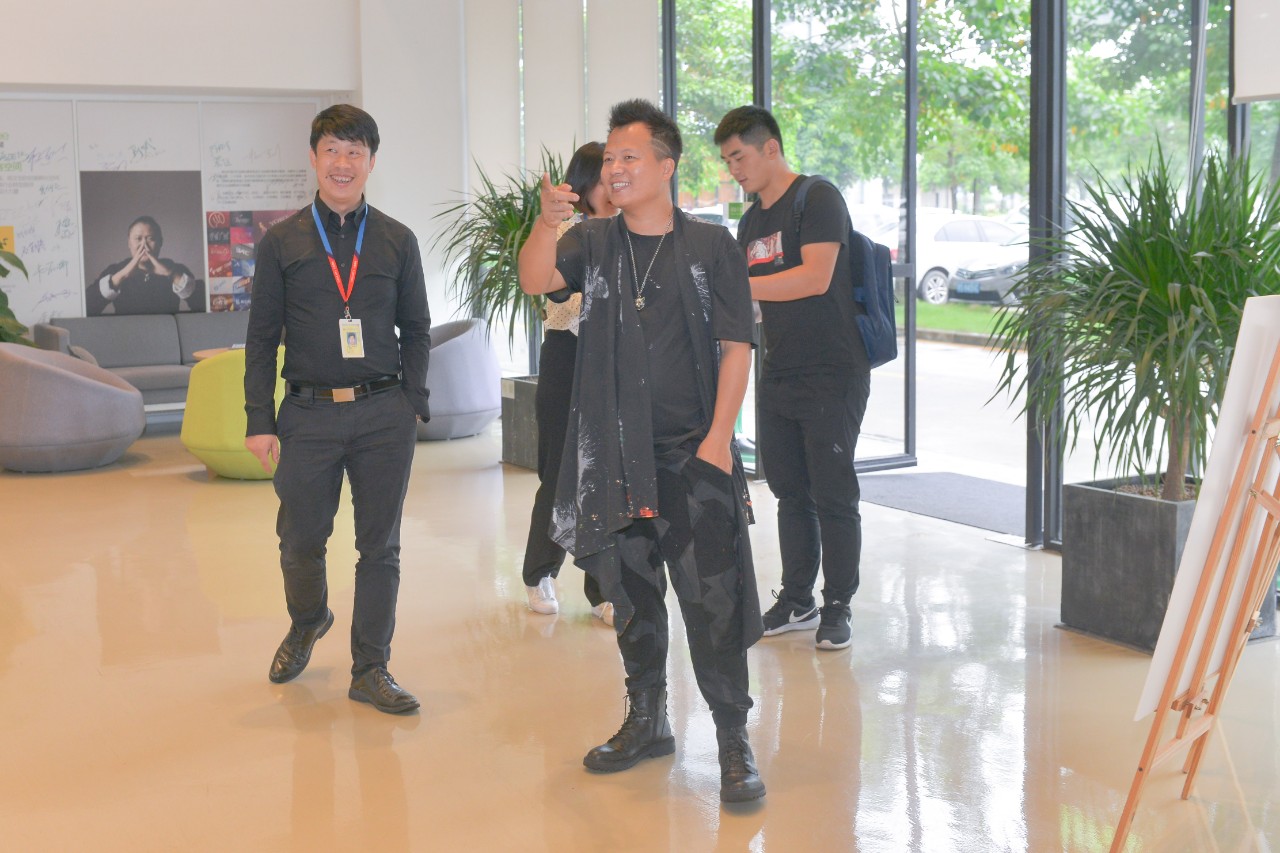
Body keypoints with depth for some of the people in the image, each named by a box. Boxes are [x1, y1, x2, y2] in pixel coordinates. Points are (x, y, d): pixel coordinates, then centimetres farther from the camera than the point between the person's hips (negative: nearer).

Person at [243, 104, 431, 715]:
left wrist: (414, 402, 2)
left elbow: (416, 328, 13)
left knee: (380, 547, 5)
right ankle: (306, 622, 41)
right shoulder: (281, 243, 5)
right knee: (300, 541, 9)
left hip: (384, 415, 1)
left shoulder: (397, 241, 8)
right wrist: (259, 421, -1)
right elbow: (262, 336, 5)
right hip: (309, 413, 0)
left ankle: (370, 670, 17)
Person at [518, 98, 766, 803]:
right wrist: (545, 224, -29)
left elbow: (736, 347, -2)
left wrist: (719, 436, -10)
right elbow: (536, 281, -10)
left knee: (711, 597, -7)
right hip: (614, 454, 4)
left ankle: (733, 739, 4)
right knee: (630, 593, 14)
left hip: (693, 453, -4)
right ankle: (647, 721, 30)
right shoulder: (594, 242, 8)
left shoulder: (711, 246, 0)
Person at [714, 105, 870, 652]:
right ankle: (797, 601, 20)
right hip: (777, 376, 8)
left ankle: (838, 607, 8)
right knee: (789, 491, 11)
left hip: (832, 375, -7)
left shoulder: (818, 200, -9)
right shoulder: (750, 222, 16)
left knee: (833, 494, -2)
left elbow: (815, 278, -22)